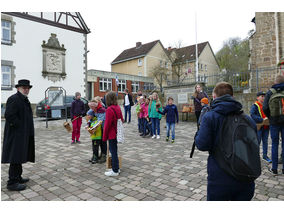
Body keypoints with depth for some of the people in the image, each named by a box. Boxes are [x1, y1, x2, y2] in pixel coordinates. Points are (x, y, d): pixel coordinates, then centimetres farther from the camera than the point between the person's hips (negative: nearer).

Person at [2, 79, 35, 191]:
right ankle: (12, 183, 4)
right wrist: (19, 126, -17)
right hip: (16, 134, -10)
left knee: (19, 157, 17)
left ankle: (17, 177, 28)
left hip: (23, 135, 10)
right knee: (15, 158, -5)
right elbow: (9, 115, -22)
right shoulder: (13, 99, -14)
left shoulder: (25, 100, 17)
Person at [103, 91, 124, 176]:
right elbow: (121, 120, 14)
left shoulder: (109, 109, -20)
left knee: (113, 151, 1)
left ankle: (115, 171, 12)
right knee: (114, 150, 18)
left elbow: (107, 124, -18)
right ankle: (116, 168, 29)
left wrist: (104, 136, -10)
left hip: (112, 134, -8)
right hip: (117, 133, 9)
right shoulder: (118, 107, 6)